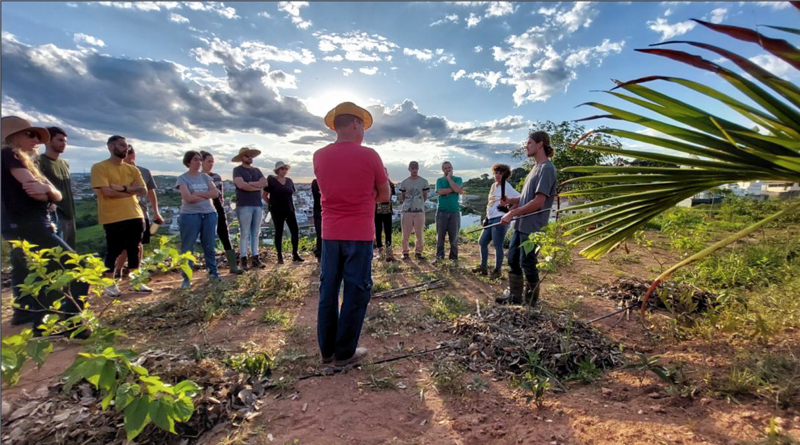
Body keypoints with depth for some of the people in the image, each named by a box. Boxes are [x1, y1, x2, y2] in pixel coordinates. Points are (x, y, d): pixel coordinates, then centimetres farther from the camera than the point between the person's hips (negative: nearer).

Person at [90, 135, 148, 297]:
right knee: (113, 252, 4)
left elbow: (143, 190, 2)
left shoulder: (132, 169, 12)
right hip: (113, 218, -5)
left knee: (134, 250, 11)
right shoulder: (99, 167, -5)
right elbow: (107, 192, -16)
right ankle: (110, 284, 18)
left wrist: (123, 188, -12)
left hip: (135, 216, 5)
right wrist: (131, 189, -5)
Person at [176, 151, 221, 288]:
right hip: (190, 216, -4)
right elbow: (188, 198, -16)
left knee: (209, 246, 10)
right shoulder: (182, 178, -2)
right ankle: (186, 278, 11)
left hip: (209, 214, 4)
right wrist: (206, 196, -7)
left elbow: (215, 193, -3)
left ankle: (213, 273, 21)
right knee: (187, 248, 2)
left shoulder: (205, 177, 10)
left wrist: (197, 193, -11)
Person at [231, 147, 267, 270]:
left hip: (258, 205, 5)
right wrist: (257, 186, -4)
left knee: (256, 233, 5)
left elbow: (265, 183, 3)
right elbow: (241, 185, -14)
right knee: (244, 233, -5)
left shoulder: (257, 170, 19)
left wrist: (250, 183, -8)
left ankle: (255, 258, 8)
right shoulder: (237, 170, 2)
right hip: (244, 206, -5)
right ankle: (243, 260, -2)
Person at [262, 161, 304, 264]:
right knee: (279, 232, 1)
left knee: (295, 231, -2)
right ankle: (280, 257, 9)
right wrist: (272, 204, 1)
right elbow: (264, 195, 0)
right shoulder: (271, 180, -4)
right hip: (277, 211, -4)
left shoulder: (289, 180, 9)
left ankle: (295, 254, 7)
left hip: (289, 210, 4)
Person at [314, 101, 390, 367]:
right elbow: (384, 196, 1)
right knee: (356, 291, 5)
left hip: (330, 233, 5)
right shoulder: (369, 156, -9)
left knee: (328, 290, 12)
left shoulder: (319, 156, 3)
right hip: (359, 234, -4)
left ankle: (327, 349, 23)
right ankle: (345, 353, 14)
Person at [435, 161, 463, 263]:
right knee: (440, 235, 4)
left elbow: (457, 189, -14)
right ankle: (439, 255, 15)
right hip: (442, 211, 0)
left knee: (454, 235, 2)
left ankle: (454, 256, 11)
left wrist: (449, 178, -6)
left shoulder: (457, 179, 6)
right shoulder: (439, 180, 8)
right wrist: (453, 189, -10)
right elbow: (440, 191, -11)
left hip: (454, 211, 0)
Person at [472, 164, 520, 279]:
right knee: (482, 242, 12)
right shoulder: (493, 186, 15)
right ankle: (484, 267, 23)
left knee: (497, 245, -3)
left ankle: (498, 270, 10)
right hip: (490, 219, 9)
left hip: (500, 219, -9)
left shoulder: (507, 187, -10)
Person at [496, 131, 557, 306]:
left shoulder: (547, 168, -14)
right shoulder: (536, 167, 16)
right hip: (521, 224, 9)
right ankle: (514, 296, 25)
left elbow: (538, 202, -21)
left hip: (532, 227, -9)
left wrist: (511, 213, -18)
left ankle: (531, 302, 19)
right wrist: (510, 200, 5)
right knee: (513, 259, 13)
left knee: (527, 263, 1)